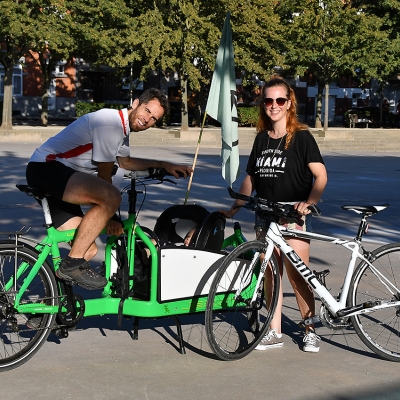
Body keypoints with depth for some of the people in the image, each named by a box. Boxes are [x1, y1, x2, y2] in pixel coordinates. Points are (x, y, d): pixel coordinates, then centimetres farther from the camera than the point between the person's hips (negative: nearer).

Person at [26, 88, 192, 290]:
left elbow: (124, 161, 35)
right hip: (45, 167, -11)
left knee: (89, 250, 3)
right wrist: (111, 218, -2)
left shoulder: (123, 129, 15)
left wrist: (163, 165, 27)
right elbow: (104, 175, -11)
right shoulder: (110, 123, -17)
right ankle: (72, 264, -25)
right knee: (111, 197, -32)